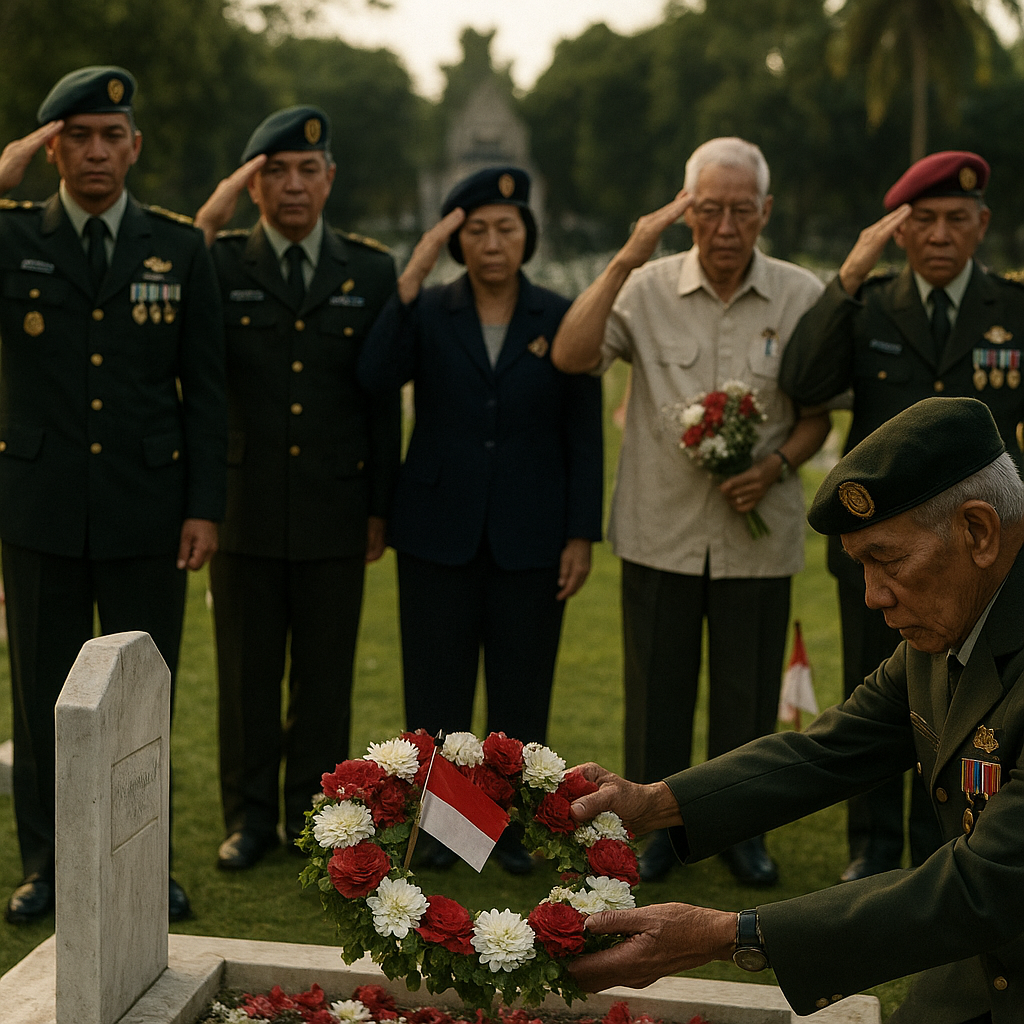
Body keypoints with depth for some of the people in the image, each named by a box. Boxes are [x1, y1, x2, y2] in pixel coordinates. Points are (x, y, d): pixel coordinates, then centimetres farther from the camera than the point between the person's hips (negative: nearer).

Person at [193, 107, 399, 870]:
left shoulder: (370, 270, 4)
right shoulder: (221, 262, 1)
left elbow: (384, 398, 5)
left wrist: (380, 507, 3)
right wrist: (207, 222, -18)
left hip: (334, 513, 1)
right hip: (245, 510, 0)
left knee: (326, 677, 9)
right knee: (247, 674, 9)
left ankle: (314, 819, 22)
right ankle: (250, 817, 23)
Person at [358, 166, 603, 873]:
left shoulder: (563, 319, 3)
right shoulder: (426, 313, 3)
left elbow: (584, 436, 3)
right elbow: (374, 378, -17)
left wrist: (582, 535, -3)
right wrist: (411, 280, -22)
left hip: (530, 537, 0)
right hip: (438, 532, 0)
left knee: (521, 690, 7)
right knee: (436, 689, 6)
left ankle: (510, 825, 20)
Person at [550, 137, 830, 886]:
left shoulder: (802, 297, 0)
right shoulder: (648, 288, -1)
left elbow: (820, 412, 7)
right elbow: (571, 357, -17)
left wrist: (778, 465, -12)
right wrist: (627, 260, -21)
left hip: (759, 533, 0)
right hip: (661, 528, 0)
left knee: (749, 690, 9)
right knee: (658, 685, 10)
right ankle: (658, 821, 27)